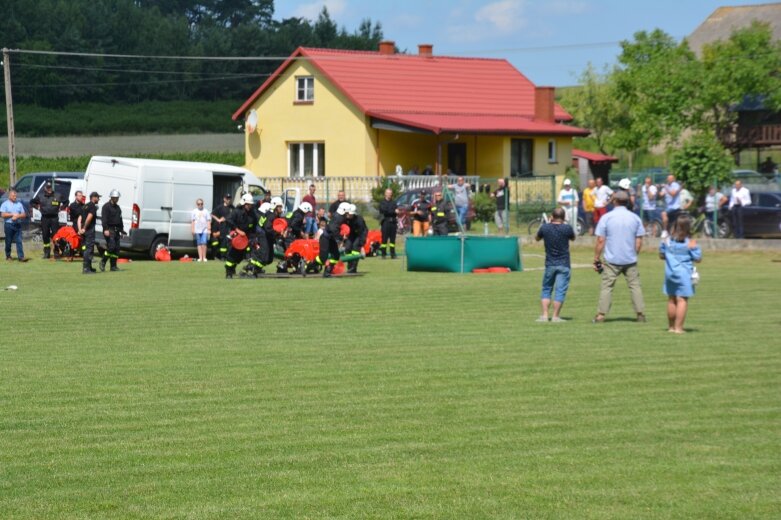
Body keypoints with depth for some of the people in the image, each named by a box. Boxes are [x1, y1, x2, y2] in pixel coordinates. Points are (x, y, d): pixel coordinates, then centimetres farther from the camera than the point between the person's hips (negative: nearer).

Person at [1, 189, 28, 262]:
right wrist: (13, 214, -10)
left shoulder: (19, 204, 13)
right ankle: (8, 256, 14)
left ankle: (21, 257, -11)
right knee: (8, 242, 3)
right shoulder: (5, 204, 4)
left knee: (19, 241, -6)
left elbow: (24, 215, 9)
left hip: (18, 225, 2)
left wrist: (17, 216, -10)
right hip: (8, 224, -2)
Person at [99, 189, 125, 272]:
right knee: (111, 246, -18)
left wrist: (121, 230, 25)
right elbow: (104, 219, -16)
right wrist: (106, 229, -26)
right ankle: (102, 262, -5)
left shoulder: (117, 207, 20)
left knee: (116, 248, 4)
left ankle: (113, 266, 7)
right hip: (109, 230, -8)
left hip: (116, 231, 8)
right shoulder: (106, 206, -6)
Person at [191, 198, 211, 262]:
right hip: (197, 230, 1)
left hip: (204, 230, -1)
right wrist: (192, 230, 1)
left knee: (204, 243, -12)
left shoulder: (206, 211, 11)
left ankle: (204, 257, -6)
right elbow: (192, 221, 9)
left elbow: (208, 221, 9)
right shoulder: (194, 211, 10)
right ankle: (200, 257, 2)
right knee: (199, 244, 2)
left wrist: (209, 229, 2)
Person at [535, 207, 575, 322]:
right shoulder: (567, 228, -10)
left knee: (546, 289, 13)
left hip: (549, 264, 2)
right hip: (563, 265, -2)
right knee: (560, 291, 1)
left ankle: (544, 315, 5)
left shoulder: (545, 228, -5)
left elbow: (537, 238, 15)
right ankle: (556, 316, -2)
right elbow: (573, 238, 11)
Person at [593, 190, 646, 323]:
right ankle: (640, 313, 6)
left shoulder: (606, 217, -5)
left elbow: (600, 240, -7)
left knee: (606, 286, 2)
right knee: (635, 285, 9)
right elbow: (639, 241, 4)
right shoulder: (635, 218, 3)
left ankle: (601, 315, -3)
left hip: (612, 260, -2)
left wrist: (596, 259, -1)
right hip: (630, 260, 2)